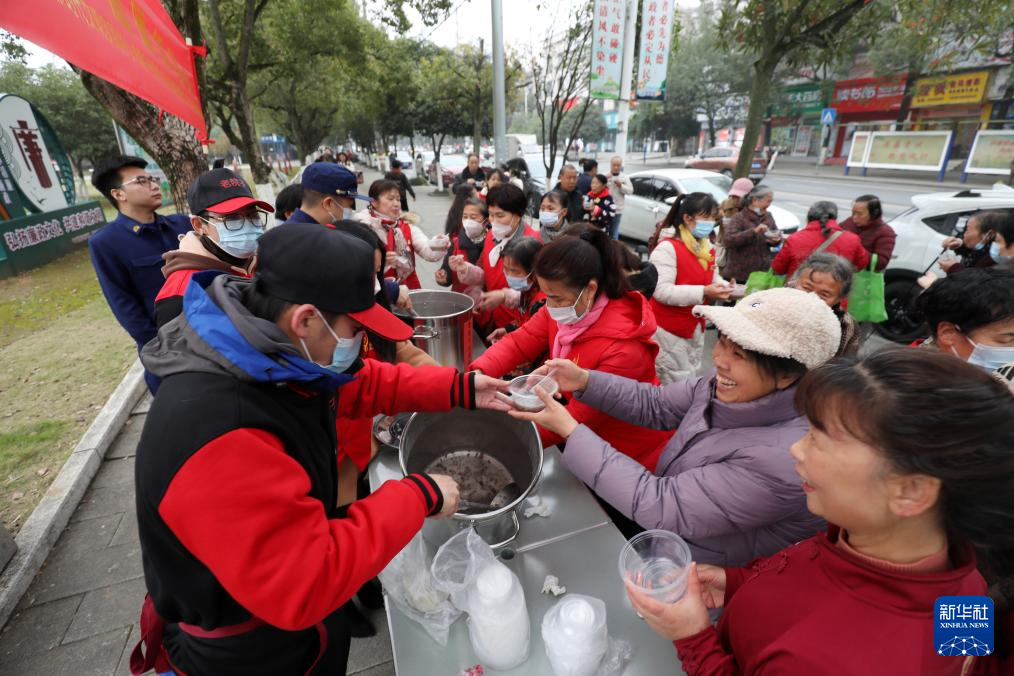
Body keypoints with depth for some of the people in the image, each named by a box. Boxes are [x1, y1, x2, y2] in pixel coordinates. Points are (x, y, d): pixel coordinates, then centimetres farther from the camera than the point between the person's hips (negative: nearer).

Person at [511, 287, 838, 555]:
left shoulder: (783, 460, -33)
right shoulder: (728, 385, -12)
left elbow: (659, 505, -30)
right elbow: (655, 404, -1)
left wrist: (570, 431, -28)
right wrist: (584, 380, -16)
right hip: (657, 519, 6)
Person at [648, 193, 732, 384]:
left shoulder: (708, 248, 7)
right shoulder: (667, 248, -20)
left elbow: (712, 277, 17)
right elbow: (661, 291, -27)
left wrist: (722, 287, -8)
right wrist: (703, 293, -32)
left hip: (695, 326, 9)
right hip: (669, 328, -8)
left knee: (691, 376, 20)